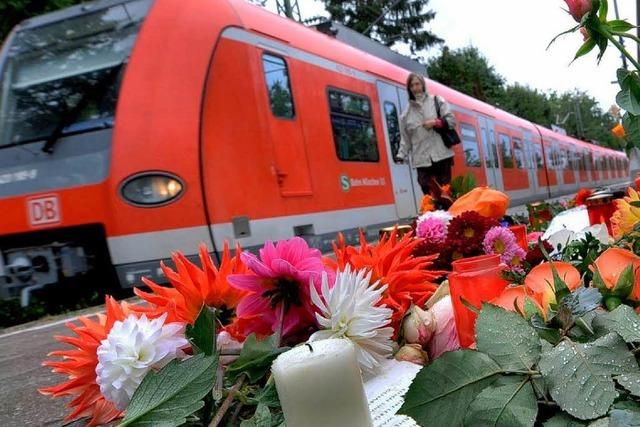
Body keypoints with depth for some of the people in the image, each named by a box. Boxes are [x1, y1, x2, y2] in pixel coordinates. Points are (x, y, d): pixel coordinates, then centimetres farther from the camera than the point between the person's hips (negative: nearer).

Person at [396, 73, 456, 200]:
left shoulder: (437, 101, 9)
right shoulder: (406, 114, 12)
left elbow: (451, 120, 5)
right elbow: (405, 139, 11)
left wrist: (436, 123, -10)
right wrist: (401, 156, -1)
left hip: (441, 156, -1)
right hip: (421, 160, 1)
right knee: (429, 196, -6)